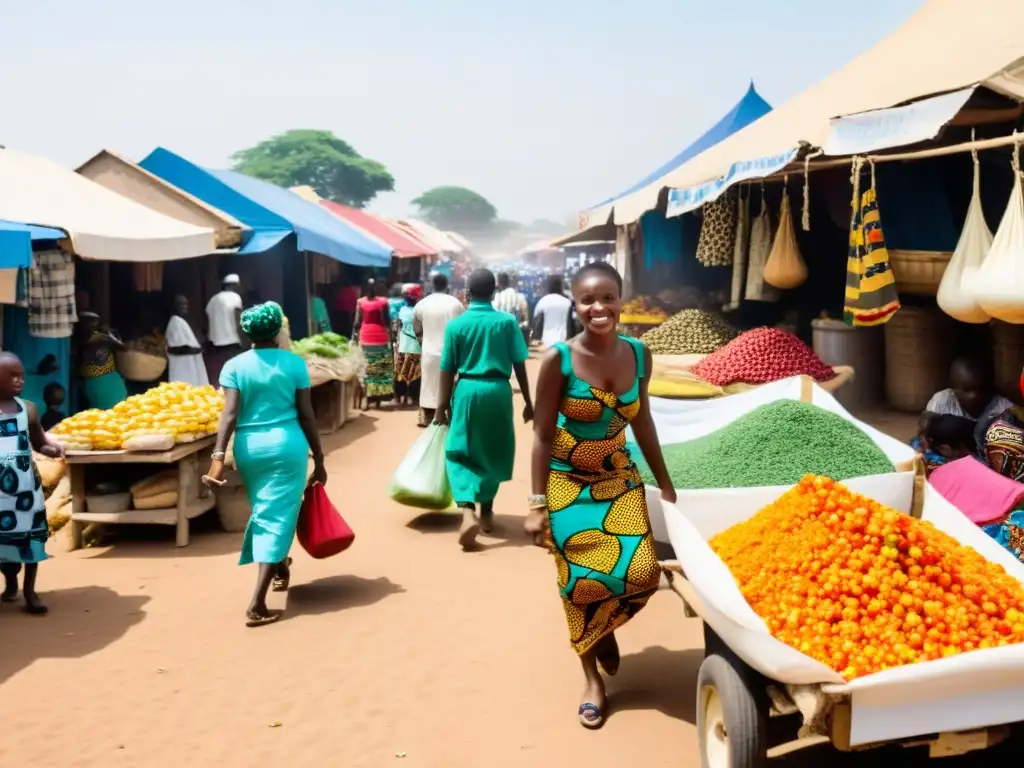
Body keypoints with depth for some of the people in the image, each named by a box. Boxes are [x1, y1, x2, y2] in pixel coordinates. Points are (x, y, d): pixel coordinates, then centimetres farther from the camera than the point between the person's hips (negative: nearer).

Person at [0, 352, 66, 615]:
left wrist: (53, 449, -13)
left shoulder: (27, 409, 1)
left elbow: (39, 443, 7)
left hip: (25, 484, 1)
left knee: (30, 535, 3)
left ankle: (29, 591, 13)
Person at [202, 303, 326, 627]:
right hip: (287, 445, -2)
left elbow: (230, 413, -10)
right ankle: (257, 602, -10)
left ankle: (280, 567, 46)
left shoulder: (234, 366, 1)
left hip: (249, 447, 2)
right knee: (276, 517, -1)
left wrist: (218, 456, -14)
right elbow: (306, 415, -2)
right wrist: (319, 458, 5)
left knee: (265, 512, 23)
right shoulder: (294, 363, -1)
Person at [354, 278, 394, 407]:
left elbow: (357, 322, -1)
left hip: (365, 337, 2)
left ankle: (367, 398, 6)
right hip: (380, 337, -2)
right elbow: (386, 321, -8)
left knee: (366, 368, 7)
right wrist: (390, 334, 4)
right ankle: (378, 398, 7)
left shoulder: (360, 302, 0)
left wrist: (355, 334, 10)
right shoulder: (382, 301, -8)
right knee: (380, 369, 6)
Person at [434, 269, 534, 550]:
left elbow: (448, 369, -1)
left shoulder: (456, 325, -3)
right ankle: (486, 511, 28)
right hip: (498, 391, 1)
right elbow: (519, 365, -2)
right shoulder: (507, 322, -4)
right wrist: (528, 402, 6)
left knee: (461, 453, 5)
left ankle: (468, 511, -17)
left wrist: (442, 406, 6)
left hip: (467, 390, 0)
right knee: (494, 453, 17)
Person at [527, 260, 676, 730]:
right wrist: (537, 505, -12)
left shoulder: (638, 355, -4)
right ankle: (592, 677, 24)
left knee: (642, 573, -9)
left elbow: (642, 421, 9)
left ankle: (606, 627, 26)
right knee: (582, 582, 1)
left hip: (621, 482, 3)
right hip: (568, 485, -3)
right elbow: (542, 434, -10)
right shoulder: (559, 360, -16)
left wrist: (665, 483, 14)